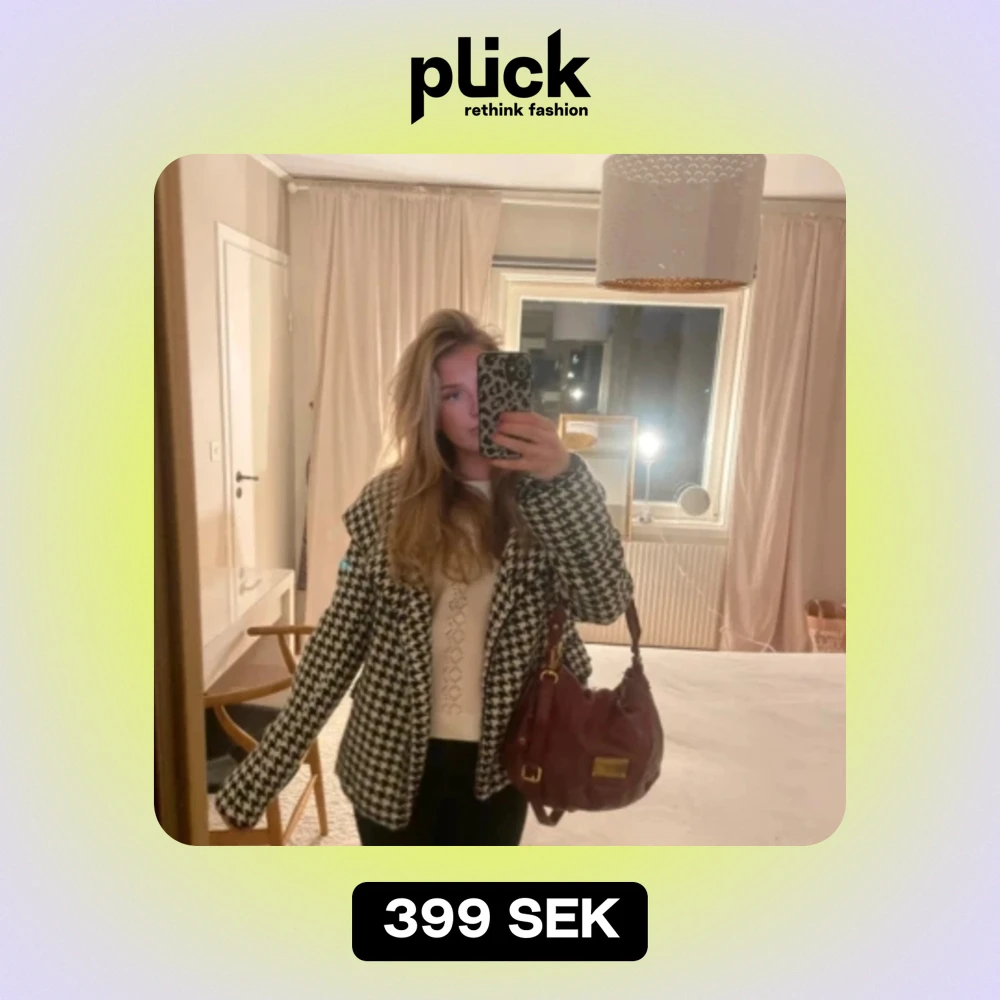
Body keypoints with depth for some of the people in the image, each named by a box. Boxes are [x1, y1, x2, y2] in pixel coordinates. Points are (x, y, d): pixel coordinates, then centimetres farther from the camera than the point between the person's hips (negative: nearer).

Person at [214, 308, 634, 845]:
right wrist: (262, 770, -7)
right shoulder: (388, 501, -9)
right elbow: (340, 637, -7)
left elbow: (606, 602, -21)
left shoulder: (549, 496, -9)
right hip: (392, 757, 0)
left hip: (498, 759, 1)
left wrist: (564, 477, -33)